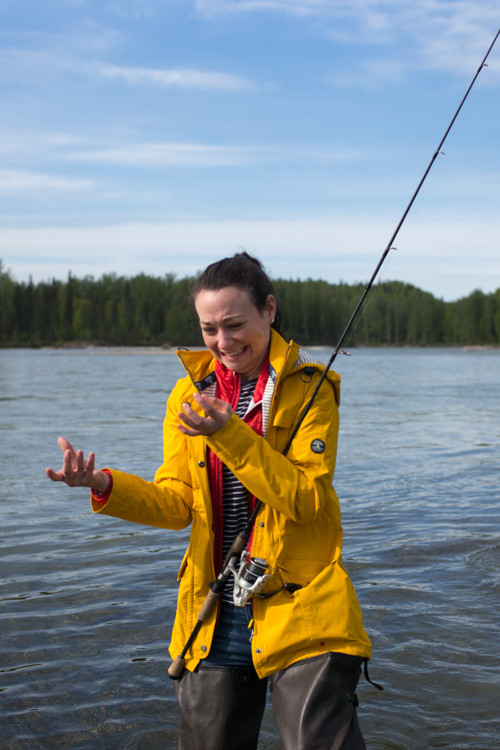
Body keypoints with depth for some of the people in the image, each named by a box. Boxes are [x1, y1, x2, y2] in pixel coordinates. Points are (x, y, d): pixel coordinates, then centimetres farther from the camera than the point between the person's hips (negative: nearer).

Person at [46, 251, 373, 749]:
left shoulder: (308, 388, -5)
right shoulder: (190, 393, 7)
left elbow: (307, 499, -16)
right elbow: (177, 504, 2)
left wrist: (231, 435, -25)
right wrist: (105, 486, -16)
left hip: (299, 608, -4)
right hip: (214, 619, 4)